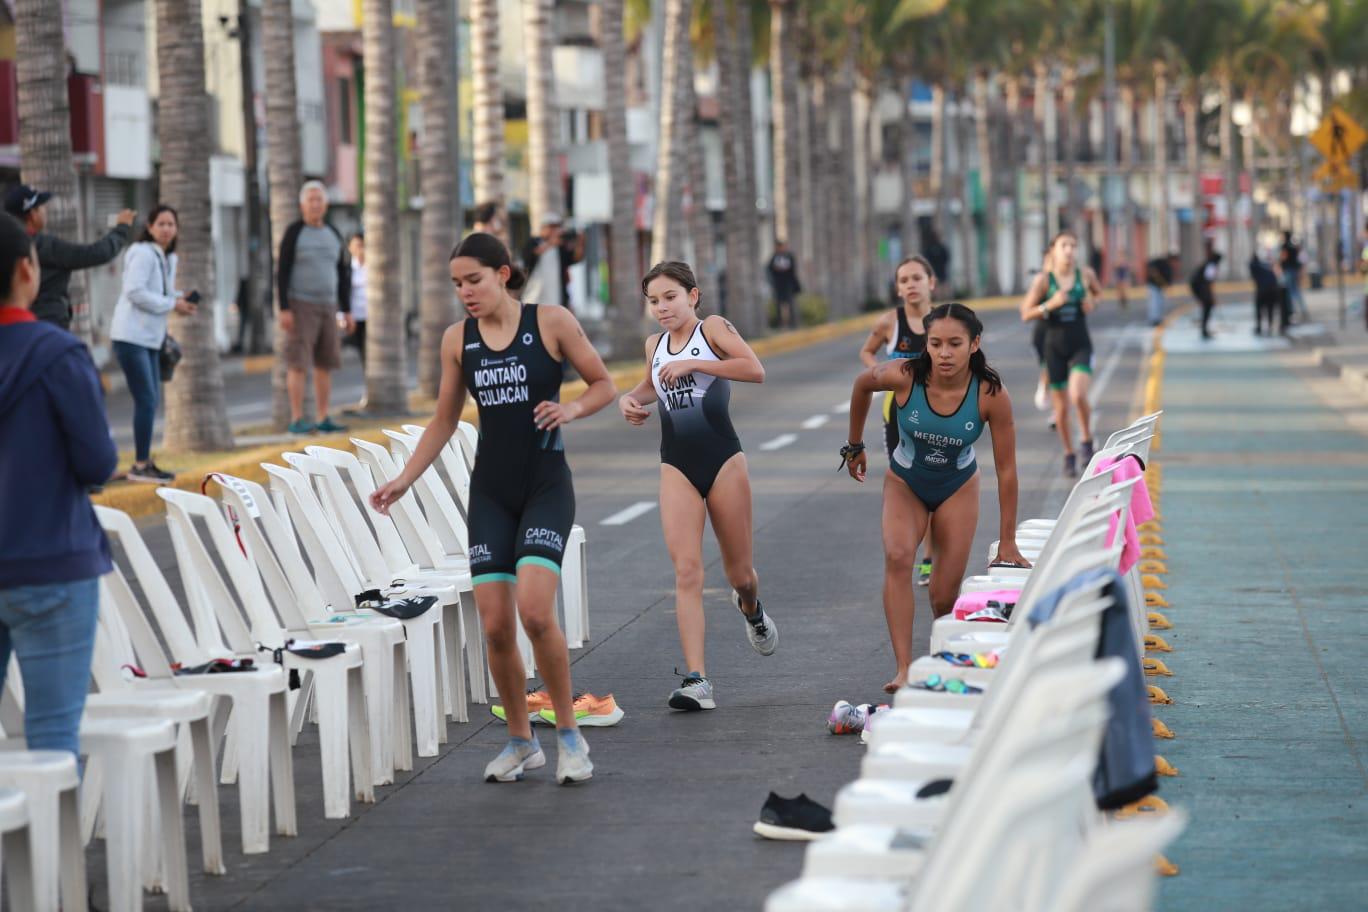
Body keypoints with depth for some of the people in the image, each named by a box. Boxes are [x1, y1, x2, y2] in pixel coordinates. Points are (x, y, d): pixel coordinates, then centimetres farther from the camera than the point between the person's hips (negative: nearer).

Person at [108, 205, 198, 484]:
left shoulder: (168, 258, 15)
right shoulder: (143, 254, -13)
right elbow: (135, 292, -21)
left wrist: (180, 298, 4)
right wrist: (172, 304, -16)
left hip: (150, 338, 10)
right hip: (131, 336, -10)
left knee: (152, 399, 13)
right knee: (146, 400, -11)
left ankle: (144, 462, 23)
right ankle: (140, 466, -6)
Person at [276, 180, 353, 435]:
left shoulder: (333, 235, 11)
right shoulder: (294, 233, -6)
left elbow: (343, 275, 15)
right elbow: (281, 272, -10)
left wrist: (347, 311, 9)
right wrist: (284, 309, -17)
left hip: (327, 308, 6)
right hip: (299, 306, -6)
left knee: (325, 364, 4)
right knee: (298, 363, -9)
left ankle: (323, 420, 8)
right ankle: (297, 420, -8)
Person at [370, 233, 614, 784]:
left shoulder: (552, 323, -5)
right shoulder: (458, 340, 5)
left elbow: (603, 384, 3)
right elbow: (444, 421, 15)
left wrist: (572, 409, -17)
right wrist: (403, 481, 7)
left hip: (546, 485, -4)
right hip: (490, 489, 4)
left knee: (535, 612, -20)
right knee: (495, 626, -2)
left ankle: (569, 734, -2)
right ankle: (521, 741, 16)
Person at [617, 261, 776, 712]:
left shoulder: (712, 328, -3)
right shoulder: (655, 345, 12)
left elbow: (755, 370, -19)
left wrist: (694, 364, -21)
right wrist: (630, 399, 13)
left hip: (722, 459, -3)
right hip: (677, 466, 3)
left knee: (739, 572, 7)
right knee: (686, 572, -11)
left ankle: (751, 609, 46)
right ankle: (696, 680, -17)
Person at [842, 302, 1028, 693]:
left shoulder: (991, 394, -28)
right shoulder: (904, 376, -28)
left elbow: (1006, 469, -19)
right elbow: (862, 385, -3)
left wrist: (1007, 542, -14)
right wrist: (854, 445, 8)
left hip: (957, 488, 0)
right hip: (905, 484, 0)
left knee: (945, 597, 0)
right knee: (897, 557, -29)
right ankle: (903, 669, -33)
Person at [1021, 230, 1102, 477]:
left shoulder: (1085, 275, -1)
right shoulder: (1043, 280, -7)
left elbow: (1098, 292, 21)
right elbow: (1026, 314, -6)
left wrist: (1092, 303, -1)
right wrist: (1050, 305, -21)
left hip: (1080, 345, 0)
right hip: (1054, 347, 0)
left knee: (1078, 395, -23)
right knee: (1061, 407, 6)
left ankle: (1086, 440, 2)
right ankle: (1069, 455, 25)